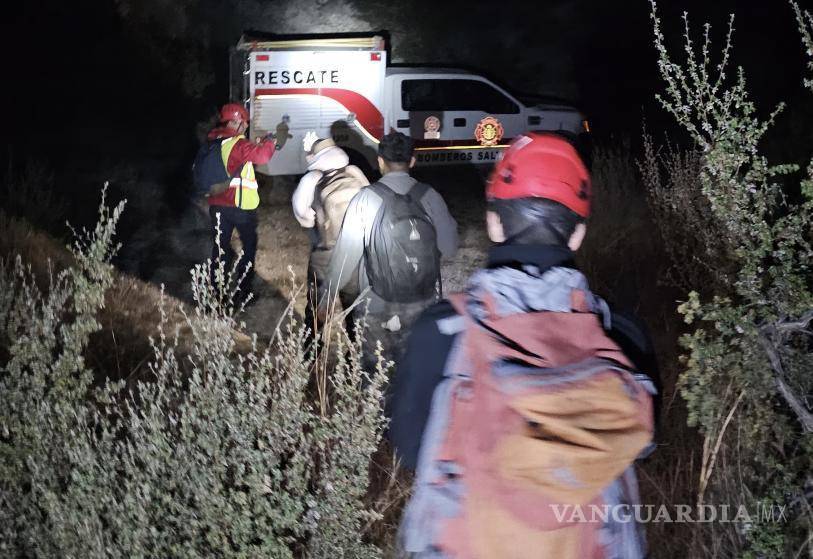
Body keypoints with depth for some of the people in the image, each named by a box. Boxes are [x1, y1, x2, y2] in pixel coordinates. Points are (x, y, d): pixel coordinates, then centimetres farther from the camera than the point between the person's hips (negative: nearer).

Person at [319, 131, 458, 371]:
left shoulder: (365, 199, -12)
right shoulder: (430, 197, -6)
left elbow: (346, 253, -10)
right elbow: (449, 248, 0)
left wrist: (327, 294, 2)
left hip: (378, 308, -2)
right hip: (424, 306, 2)